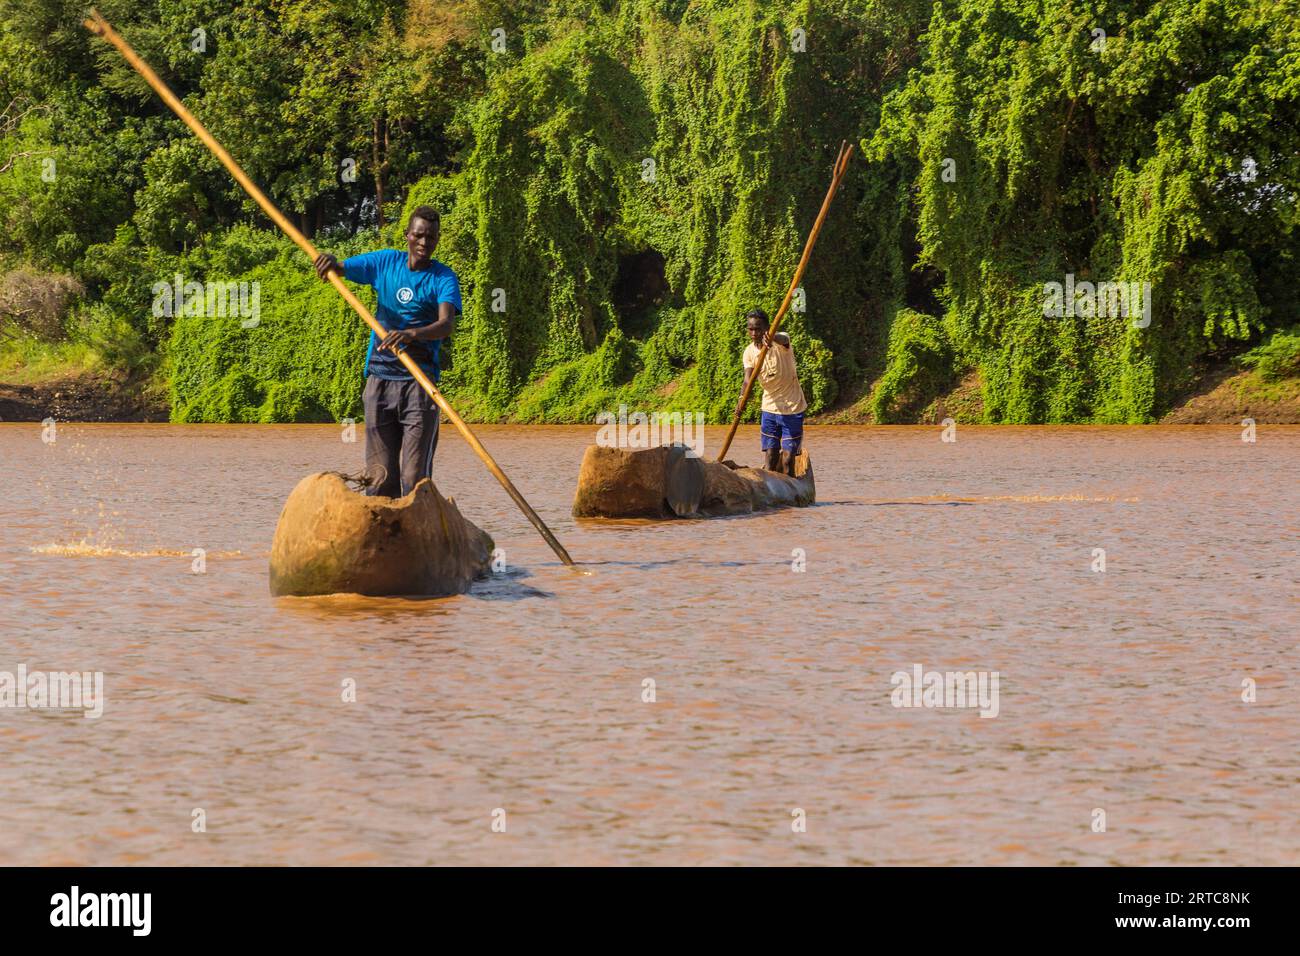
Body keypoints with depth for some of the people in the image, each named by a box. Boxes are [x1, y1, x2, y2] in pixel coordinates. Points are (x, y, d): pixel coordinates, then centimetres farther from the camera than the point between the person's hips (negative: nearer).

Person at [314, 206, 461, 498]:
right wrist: (329, 262, -17)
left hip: (418, 381, -3)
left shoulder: (443, 277, -3)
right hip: (379, 377, 3)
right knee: (380, 476, 4)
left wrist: (412, 334, -40)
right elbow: (339, 270, 9)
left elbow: (447, 324, -19)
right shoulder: (386, 262, 9)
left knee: (415, 476, -11)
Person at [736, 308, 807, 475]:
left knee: (787, 460, -6)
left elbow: (783, 340, -40)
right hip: (770, 408, 4)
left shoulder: (780, 342, -14)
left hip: (792, 410, -4)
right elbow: (748, 378, -15)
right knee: (770, 458, 2)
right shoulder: (750, 352, -2)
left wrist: (772, 338, -66)